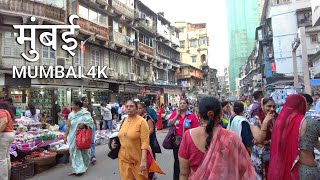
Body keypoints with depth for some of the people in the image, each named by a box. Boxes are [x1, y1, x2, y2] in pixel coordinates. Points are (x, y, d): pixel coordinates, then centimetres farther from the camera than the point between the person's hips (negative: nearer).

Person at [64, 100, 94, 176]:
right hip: (73, 137, 3)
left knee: (82, 152, 6)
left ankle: (81, 168, 17)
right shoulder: (71, 114, 4)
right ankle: (76, 169, 17)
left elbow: (91, 122, -5)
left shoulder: (85, 113, -7)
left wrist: (84, 124, -21)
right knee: (74, 152, 6)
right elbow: (68, 126, 6)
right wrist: (65, 136, 3)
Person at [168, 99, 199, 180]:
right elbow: (169, 124, -10)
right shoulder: (175, 113, 1)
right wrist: (177, 115, -14)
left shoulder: (192, 116, -7)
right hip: (176, 141, 3)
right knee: (177, 160, 16)